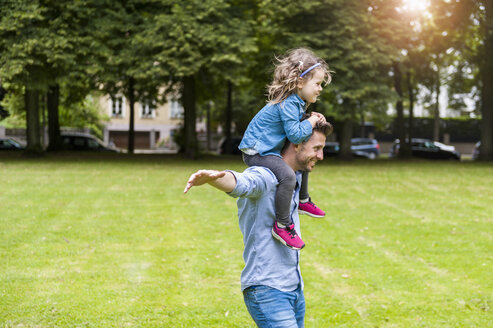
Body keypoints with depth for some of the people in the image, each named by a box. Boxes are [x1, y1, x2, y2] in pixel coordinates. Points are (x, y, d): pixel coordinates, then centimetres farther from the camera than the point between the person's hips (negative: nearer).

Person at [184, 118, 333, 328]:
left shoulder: (294, 178, 13)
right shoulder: (264, 176, -16)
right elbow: (239, 183, -40)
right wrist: (210, 177, -60)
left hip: (295, 288, 9)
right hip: (266, 289, -9)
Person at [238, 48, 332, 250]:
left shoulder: (295, 101, 10)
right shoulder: (288, 103, -23)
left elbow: (294, 127, 20)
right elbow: (295, 135, -27)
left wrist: (312, 120, 4)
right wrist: (311, 122, -11)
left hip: (267, 150, 11)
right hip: (255, 152, -11)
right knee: (287, 175, -33)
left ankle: (303, 201, 42)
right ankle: (282, 225, -23)